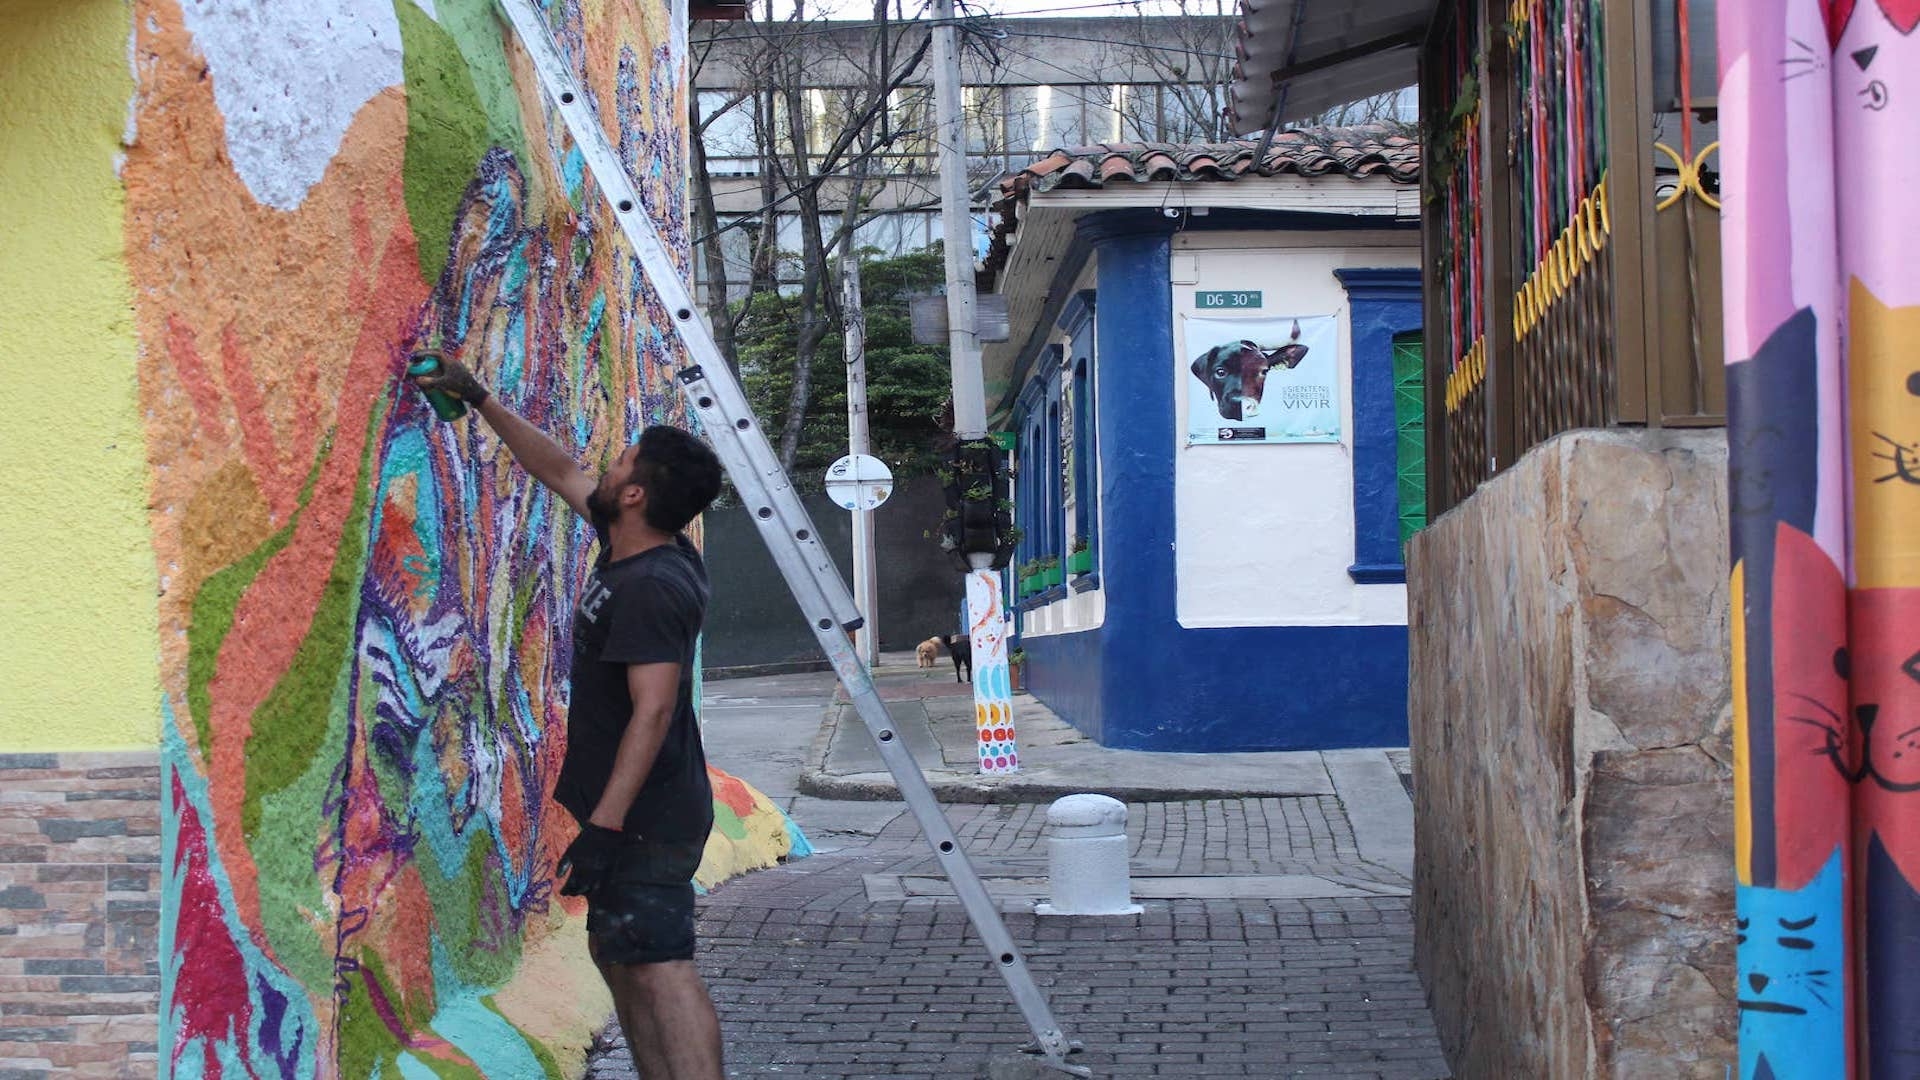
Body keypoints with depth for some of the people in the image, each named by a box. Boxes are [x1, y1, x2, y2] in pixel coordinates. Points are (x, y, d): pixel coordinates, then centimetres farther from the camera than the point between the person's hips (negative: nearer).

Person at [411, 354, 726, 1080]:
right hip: (634, 812, 11)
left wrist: (604, 827, -30)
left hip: (646, 819, -11)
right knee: (618, 954, 17)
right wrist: (481, 402, 23)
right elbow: (558, 471, 20)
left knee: (658, 966, -14)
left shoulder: (650, 587, -22)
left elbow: (653, 711, -28)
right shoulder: (636, 553, 7)